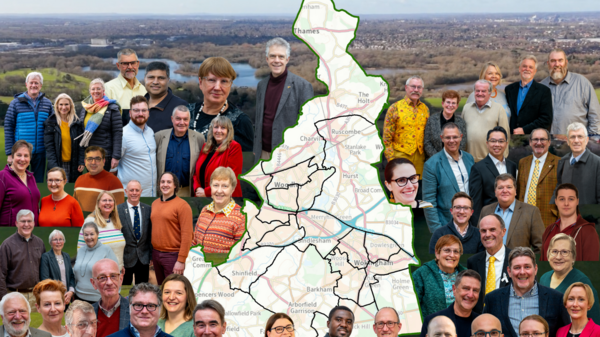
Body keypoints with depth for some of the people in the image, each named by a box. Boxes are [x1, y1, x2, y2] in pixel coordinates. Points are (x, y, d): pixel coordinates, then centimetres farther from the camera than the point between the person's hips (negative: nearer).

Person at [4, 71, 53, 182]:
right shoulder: (16, 103, 0)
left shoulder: (47, 103, 7)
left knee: (39, 181, 10)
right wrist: (9, 153, -6)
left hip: (40, 152, 2)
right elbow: (8, 128, 0)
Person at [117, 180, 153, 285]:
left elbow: (151, 234, 7)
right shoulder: (118, 210, -6)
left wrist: (151, 256, 4)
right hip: (125, 258, -3)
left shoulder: (148, 209, 5)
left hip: (143, 259, 3)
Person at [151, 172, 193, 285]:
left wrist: (181, 261, -18)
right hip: (156, 253, 6)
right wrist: (151, 255, 9)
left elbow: (187, 234, -14)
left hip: (173, 255, -6)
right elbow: (154, 228, 15)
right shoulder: (155, 204, 10)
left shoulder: (182, 205, -10)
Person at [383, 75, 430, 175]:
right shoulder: (395, 108, -2)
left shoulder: (425, 109, 12)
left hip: (420, 157, 4)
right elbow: (387, 137, -4)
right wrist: (391, 160, -9)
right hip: (401, 156, -4)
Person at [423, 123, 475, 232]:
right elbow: (429, 201, -10)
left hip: (470, 222, 5)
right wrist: (436, 230, -13)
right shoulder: (432, 165, -10)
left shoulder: (469, 158, 7)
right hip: (446, 223, -5)